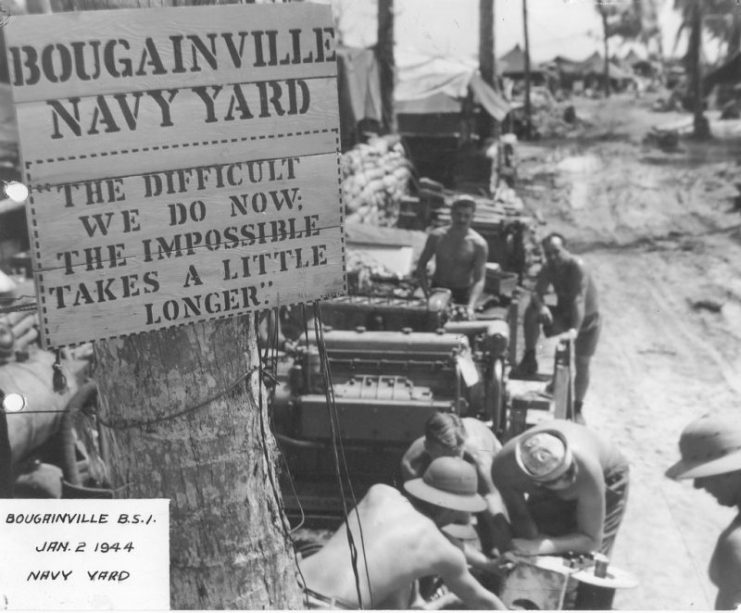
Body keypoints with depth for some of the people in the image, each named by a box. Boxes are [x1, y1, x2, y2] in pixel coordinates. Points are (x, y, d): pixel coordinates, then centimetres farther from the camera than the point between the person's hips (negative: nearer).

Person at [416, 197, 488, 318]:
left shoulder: (479, 244, -11)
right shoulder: (437, 236, -5)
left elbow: (479, 280, -15)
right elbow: (421, 265, 4)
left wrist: (471, 307, -31)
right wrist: (427, 294, -9)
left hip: (463, 295, -1)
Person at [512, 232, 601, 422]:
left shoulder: (577, 266, -29)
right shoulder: (548, 268, -11)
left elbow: (579, 299, -38)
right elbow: (537, 293, -16)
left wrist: (575, 329, -49)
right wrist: (541, 306, -40)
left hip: (586, 319, -4)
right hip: (563, 314, 4)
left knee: (582, 364, 1)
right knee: (531, 312, -23)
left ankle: (577, 409, 19)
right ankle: (529, 359, -11)